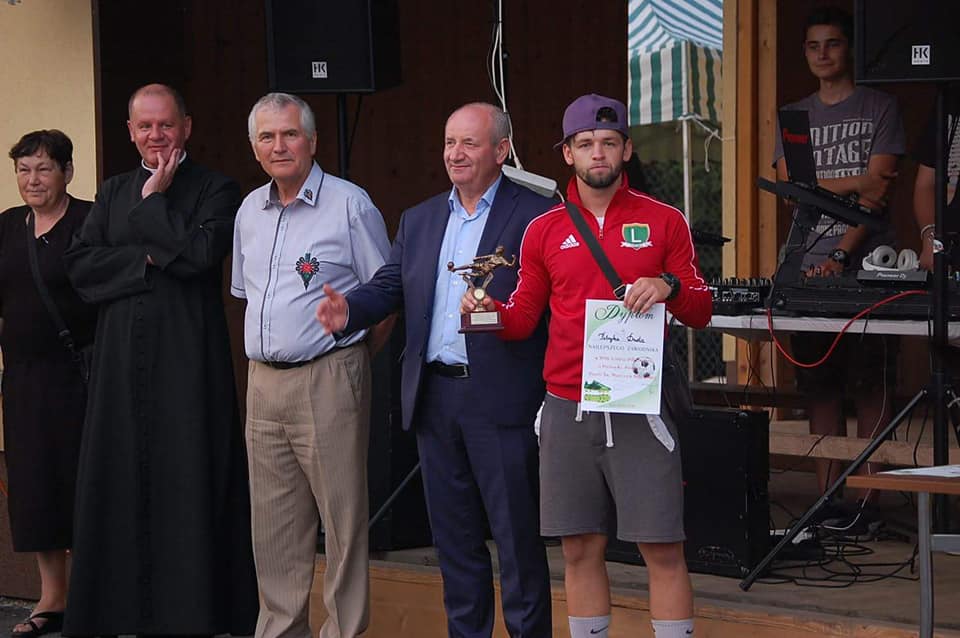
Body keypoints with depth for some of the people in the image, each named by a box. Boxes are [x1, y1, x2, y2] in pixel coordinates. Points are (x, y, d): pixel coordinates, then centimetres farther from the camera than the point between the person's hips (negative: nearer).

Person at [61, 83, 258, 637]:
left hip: (188, 357, -4)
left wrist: (153, 201, -7)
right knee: (123, 479, 3)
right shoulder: (114, 193, 15)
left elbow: (201, 252, -15)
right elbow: (80, 263, 5)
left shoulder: (215, 190, 1)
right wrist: (145, 259, -8)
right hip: (123, 359, 4)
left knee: (188, 476, -4)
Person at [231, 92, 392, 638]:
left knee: (343, 518, -3)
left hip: (329, 381, -6)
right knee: (274, 523, 10)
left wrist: (349, 357, 0)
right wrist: (267, 352, 17)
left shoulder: (350, 205, -6)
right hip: (264, 383, 6)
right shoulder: (250, 211, 14)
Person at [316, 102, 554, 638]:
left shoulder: (534, 216, -4)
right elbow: (389, 286, 9)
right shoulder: (419, 220, 16)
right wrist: (349, 310, -10)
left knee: (518, 535, -1)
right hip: (435, 398, 6)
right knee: (454, 537, 13)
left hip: (502, 401, -6)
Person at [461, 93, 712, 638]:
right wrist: (489, 311, -7)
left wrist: (669, 287, -15)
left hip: (640, 409, -2)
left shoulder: (664, 221, 4)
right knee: (581, 550, 6)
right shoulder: (545, 230, 10)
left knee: (664, 550, -4)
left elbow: (701, 311, 6)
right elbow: (523, 317, 14)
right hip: (568, 411, 2)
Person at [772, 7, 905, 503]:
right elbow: (789, 187, 4)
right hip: (810, 269, 4)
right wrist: (853, 184, -9)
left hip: (864, 265, -4)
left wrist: (840, 255, -15)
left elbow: (879, 191, -6)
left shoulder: (879, 108, 4)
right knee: (819, 390, 2)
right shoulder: (794, 117, 17)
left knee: (870, 390, -6)